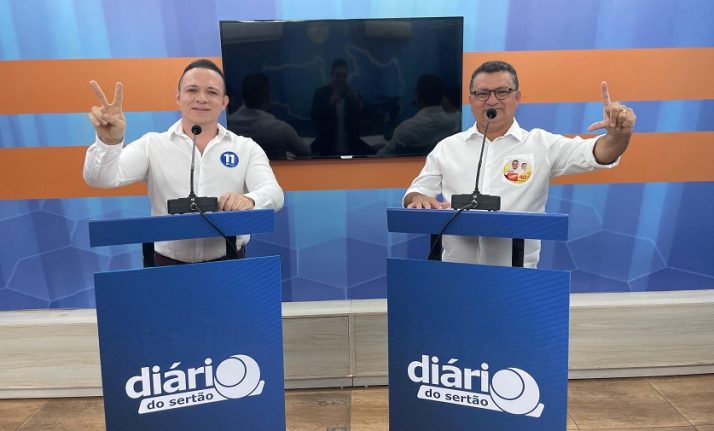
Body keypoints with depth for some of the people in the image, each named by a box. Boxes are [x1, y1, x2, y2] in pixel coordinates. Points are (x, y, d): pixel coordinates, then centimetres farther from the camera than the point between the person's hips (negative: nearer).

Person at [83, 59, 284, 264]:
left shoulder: (247, 148, 8)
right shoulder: (152, 145, 7)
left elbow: (273, 194, -5)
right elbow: (100, 179, -3)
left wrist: (250, 200, -27)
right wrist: (109, 142, -23)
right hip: (168, 266, 0)